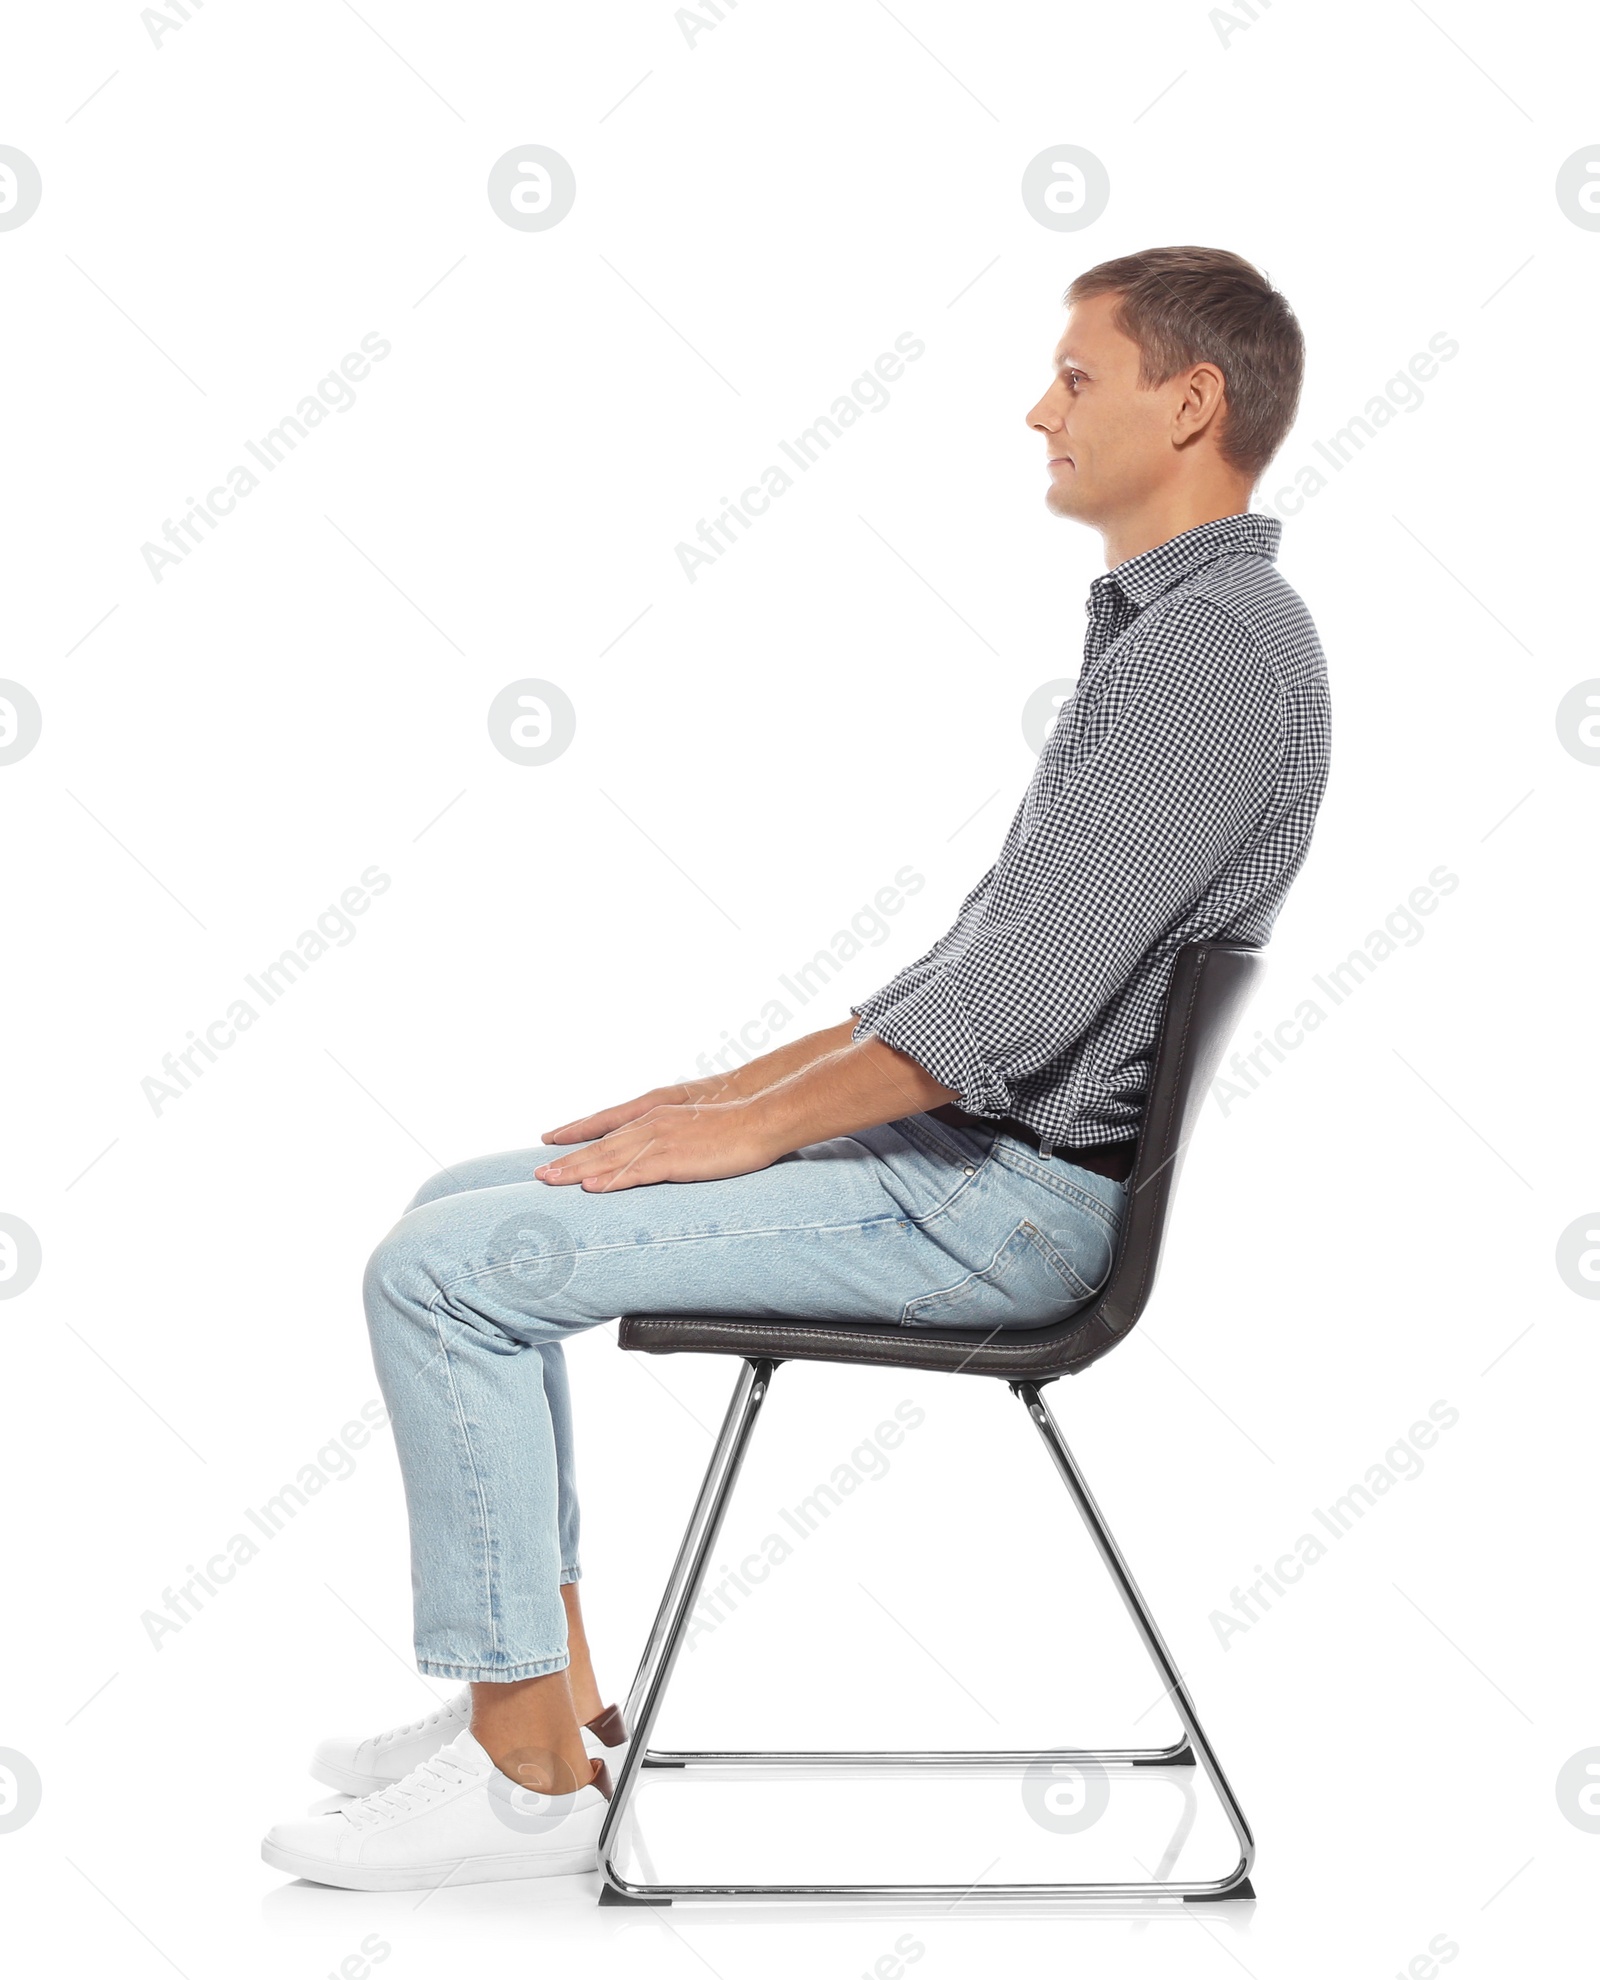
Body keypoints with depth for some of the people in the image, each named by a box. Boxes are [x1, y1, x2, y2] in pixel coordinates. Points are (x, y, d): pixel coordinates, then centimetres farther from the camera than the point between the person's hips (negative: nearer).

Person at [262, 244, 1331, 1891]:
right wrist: (737, 1085, 13)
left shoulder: (1215, 645, -16)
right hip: (964, 1150, 11)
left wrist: (747, 1128, -14)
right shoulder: (1167, 637, 18)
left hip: (1007, 1199, -11)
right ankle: (547, 1690, 14)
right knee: (465, 1207, 11)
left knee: (445, 1266, -14)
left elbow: (1029, 991, -24)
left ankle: (527, 1769, -3)